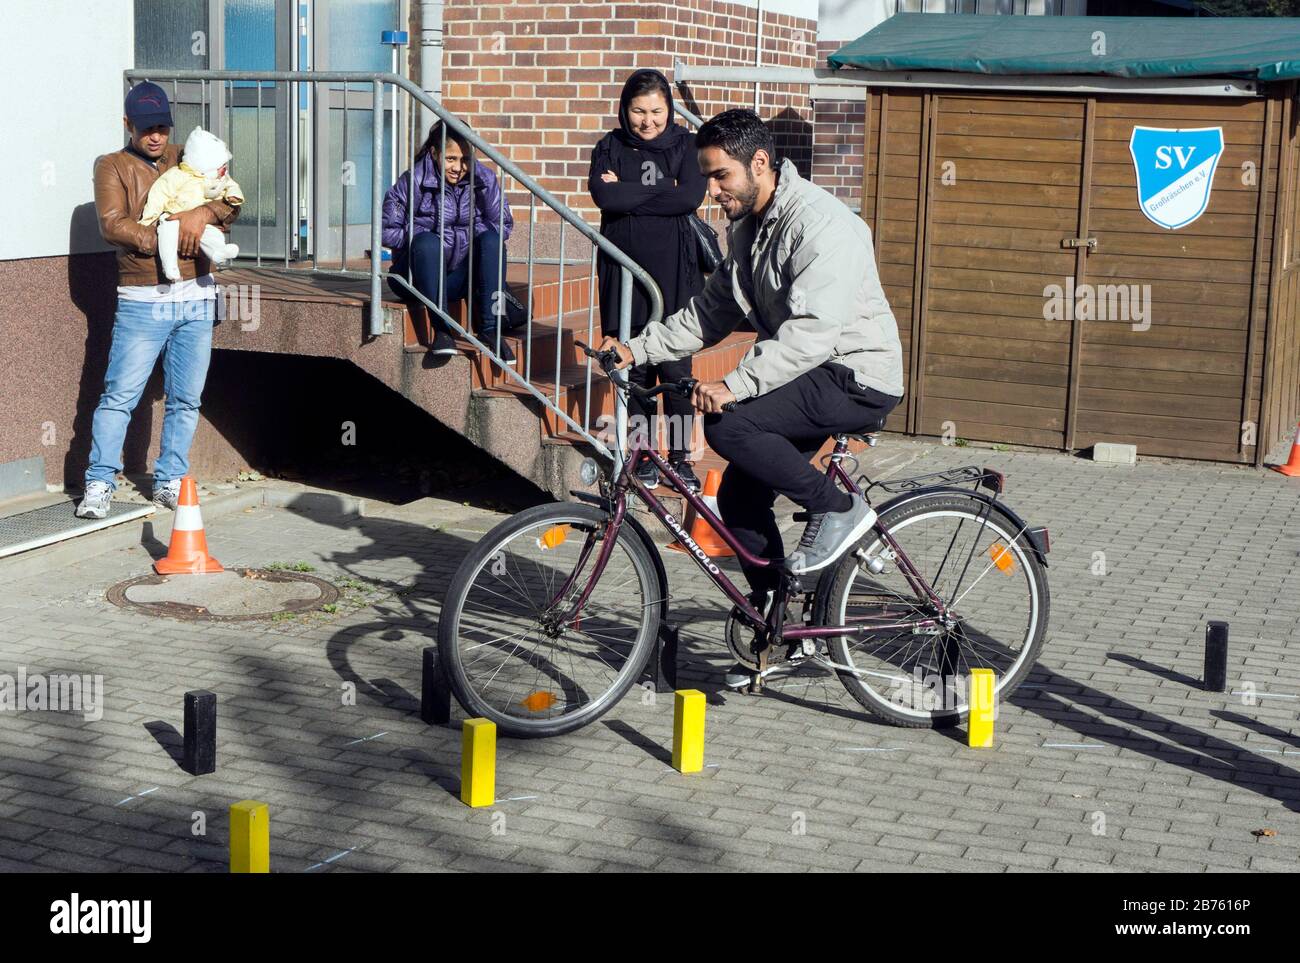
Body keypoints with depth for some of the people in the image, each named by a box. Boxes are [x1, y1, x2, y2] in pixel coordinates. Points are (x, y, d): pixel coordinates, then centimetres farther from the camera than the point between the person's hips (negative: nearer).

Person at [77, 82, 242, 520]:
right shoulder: (112, 166, 4)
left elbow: (231, 203, 5)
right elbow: (112, 225, -10)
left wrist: (203, 213, -16)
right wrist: (166, 240, -19)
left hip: (196, 298, 4)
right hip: (142, 301, -4)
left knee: (185, 399, 7)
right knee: (120, 395, -8)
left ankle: (169, 482, 16)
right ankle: (99, 484, -2)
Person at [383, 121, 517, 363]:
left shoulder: (482, 178, -2)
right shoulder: (413, 181, -11)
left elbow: (503, 224, -6)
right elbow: (387, 232, -11)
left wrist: (457, 236, -14)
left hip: (460, 276, 3)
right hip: (417, 278, -3)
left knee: (492, 239, -23)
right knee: (427, 242, -33)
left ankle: (489, 328, -27)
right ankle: (440, 329, -33)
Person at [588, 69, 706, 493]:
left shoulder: (685, 145, 4)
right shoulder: (610, 148, 7)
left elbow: (691, 196, -13)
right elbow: (603, 194, -11)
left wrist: (628, 194, -11)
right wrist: (661, 192, -11)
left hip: (674, 275, -1)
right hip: (626, 273, 2)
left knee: (675, 369, -2)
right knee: (636, 370, 6)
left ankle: (680, 457, 9)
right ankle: (645, 455, 17)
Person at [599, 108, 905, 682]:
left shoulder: (820, 224, -22)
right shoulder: (746, 227, 10)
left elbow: (813, 331, -32)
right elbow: (712, 312, 11)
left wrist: (735, 385, -40)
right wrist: (637, 349, 0)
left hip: (855, 380, -9)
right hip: (803, 375, 10)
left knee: (728, 426, -27)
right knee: (739, 496, 4)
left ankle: (838, 509, -9)